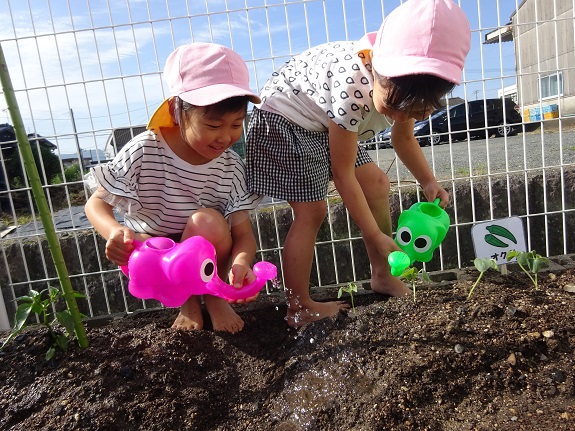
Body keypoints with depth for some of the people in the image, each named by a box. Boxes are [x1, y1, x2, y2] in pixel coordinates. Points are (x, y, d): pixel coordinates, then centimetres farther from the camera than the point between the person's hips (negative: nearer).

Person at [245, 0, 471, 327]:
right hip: (284, 117, -8)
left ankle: (383, 277, 19)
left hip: (323, 123, 8)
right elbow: (342, 172, -27)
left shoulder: (404, 89, -13)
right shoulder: (353, 87, -37)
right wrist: (376, 235, -21)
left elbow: (403, 136, 7)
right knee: (311, 212, -15)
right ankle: (299, 309, -2)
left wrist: (428, 182, -4)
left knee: (378, 185, 6)